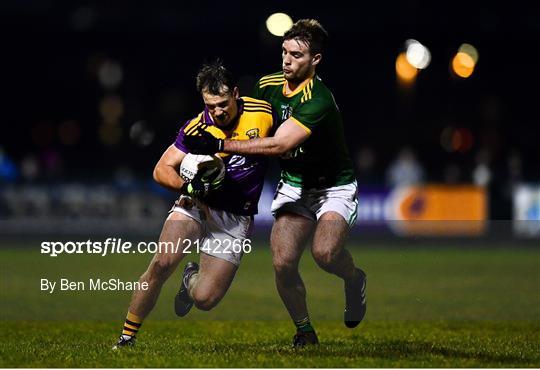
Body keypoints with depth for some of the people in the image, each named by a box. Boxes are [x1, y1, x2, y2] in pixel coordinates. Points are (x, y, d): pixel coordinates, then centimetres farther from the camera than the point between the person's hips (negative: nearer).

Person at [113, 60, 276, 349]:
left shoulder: (263, 113, -9)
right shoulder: (196, 129, -11)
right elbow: (161, 170, -8)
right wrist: (189, 187, -25)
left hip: (236, 219, 0)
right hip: (196, 206, 0)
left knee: (205, 299, -9)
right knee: (162, 263, -25)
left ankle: (192, 279, 30)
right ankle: (128, 336, -10)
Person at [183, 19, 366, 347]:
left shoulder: (319, 101, -27)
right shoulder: (268, 85, -3)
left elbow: (279, 145, -33)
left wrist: (220, 145, -34)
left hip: (334, 187, -5)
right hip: (294, 186, 5)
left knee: (325, 252, -29)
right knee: (283, 263, -14)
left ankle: (355, 279, 6)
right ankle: (305, 331, 8)